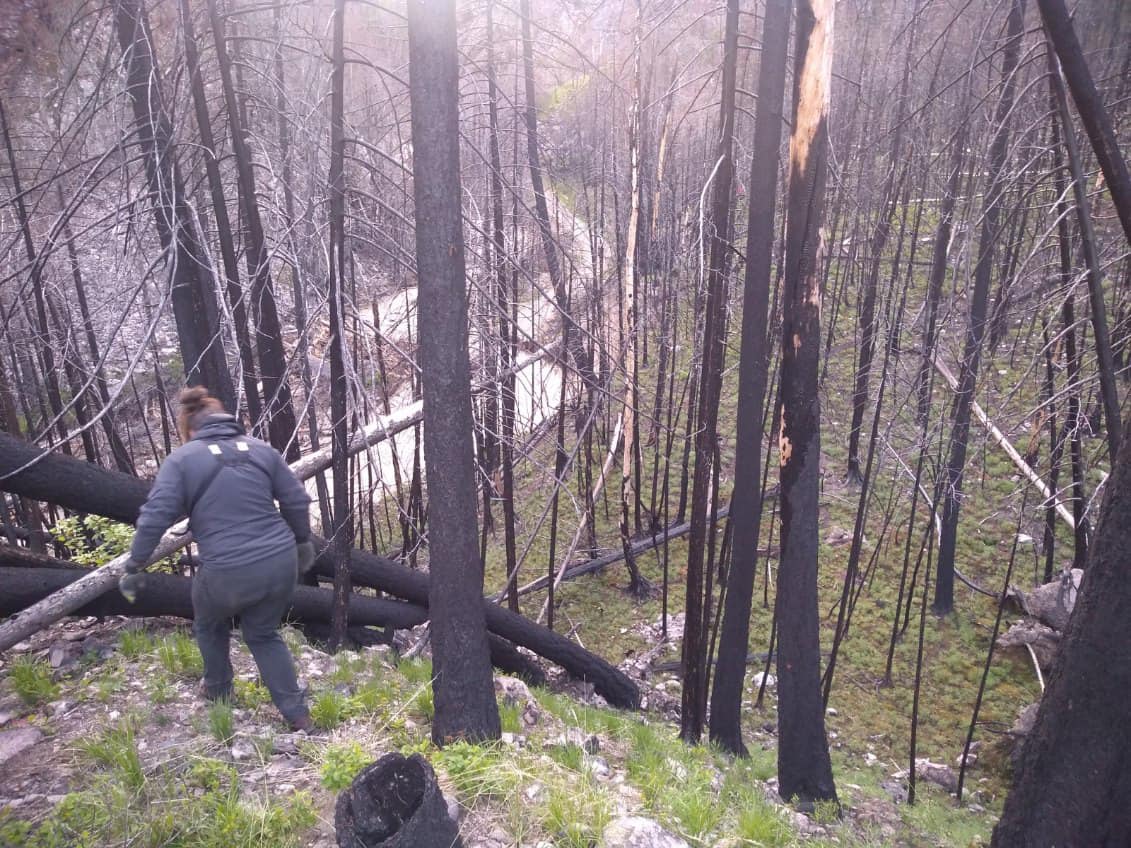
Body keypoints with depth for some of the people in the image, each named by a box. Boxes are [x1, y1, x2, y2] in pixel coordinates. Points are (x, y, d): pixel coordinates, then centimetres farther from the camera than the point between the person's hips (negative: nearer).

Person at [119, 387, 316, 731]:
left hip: (227, 572, -3)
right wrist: (302, 542, 25)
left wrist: (135, 567, 2)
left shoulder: (182, 459, -1)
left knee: (210, 625, 30)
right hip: (281, 563, 4)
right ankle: (297, 714, 22)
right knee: (263, 634, 24)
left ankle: (218, 690, 49)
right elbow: (297, 500, 11)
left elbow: (155, 516, -8)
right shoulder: (261, 449, 10)